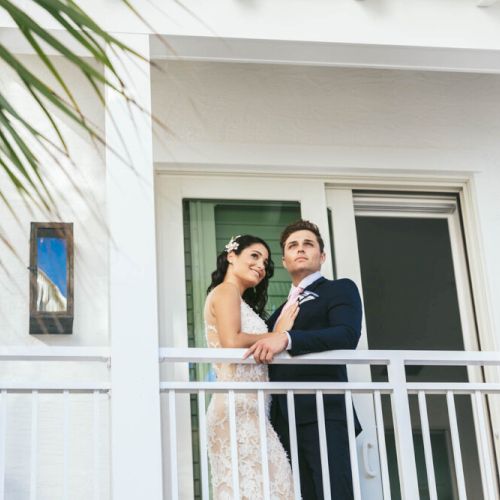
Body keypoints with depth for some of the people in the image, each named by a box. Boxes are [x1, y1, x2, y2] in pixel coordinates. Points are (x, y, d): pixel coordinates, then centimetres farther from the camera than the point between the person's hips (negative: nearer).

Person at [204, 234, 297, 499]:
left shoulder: (239, 300, 27)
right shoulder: (226, 291, 0)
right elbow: (231, 342, -16)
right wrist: (277, 334, -4)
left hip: (246, 409, 9)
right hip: (239, 408, -9)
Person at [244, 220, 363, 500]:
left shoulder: (340, 290, 8)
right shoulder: (281, 311, 29)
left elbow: (347, 335, -12)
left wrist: (286, 339, -23)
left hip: (324, 414, -6)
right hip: (286, 420, 6)